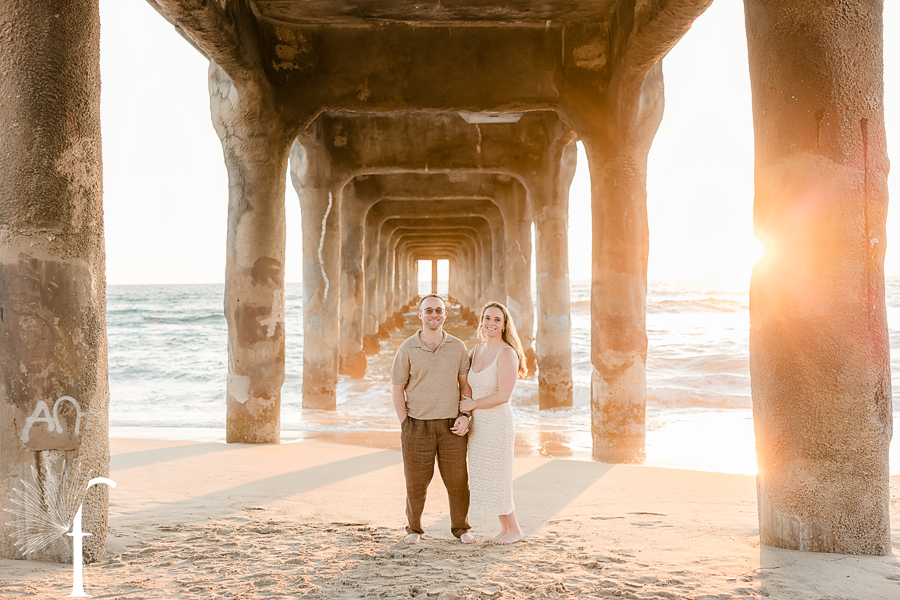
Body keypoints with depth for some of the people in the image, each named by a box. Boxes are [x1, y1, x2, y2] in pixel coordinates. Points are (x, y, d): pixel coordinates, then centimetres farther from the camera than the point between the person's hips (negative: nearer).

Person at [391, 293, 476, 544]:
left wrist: (465, 416, -3)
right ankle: (414, 528, 23)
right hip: (417, 426, -1)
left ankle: (461, 528, 23)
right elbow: (397, 389, 2)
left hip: (451, 426, 2)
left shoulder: (458, 347, 4)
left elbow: (465, 384, 9)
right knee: (416, 482, 5)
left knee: (458, 480, 5)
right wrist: (405, 425, -4)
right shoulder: (407, 349, -2)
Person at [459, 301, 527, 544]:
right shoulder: (476, 351, 7)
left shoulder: (507, 354, -16)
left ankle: (514, 529, 17)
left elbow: (503, 395, -22)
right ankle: (504, 528, 25)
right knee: (483, 479, 12)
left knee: (496, 480, 0)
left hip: (498, 424, -8)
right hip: (478, 424, 8)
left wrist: (473, 405, -11)